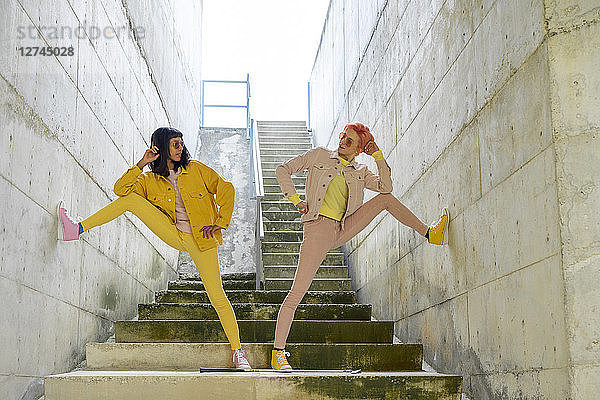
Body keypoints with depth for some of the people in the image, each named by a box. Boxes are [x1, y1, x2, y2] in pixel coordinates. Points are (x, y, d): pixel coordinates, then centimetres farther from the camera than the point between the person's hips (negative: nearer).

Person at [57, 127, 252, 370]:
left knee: (217, 296, -9)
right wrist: (141, 164, -16)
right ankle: (78, 229, -12)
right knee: (131, 199, -10)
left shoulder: (196, 170, -2)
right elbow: (120, 189, -9)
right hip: (173, 236, 2)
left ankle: (237, 351, 4)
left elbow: (226, 189, -1)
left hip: (201, 239, -2)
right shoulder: (149, 180, 4)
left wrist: (221, 223, -7)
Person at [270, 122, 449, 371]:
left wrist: (378, 156, 0)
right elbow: (283, 170, 7)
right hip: (319, 228, -4)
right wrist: (295, 200, -5)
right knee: (298, 292, -14)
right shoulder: (319, 156, 9)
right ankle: (277, 353, -9)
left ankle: (429, 234, 5)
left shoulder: (359, 173, 17)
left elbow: (386, 187, 3)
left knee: (386, 198, 1)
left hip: (343, 229, 4)